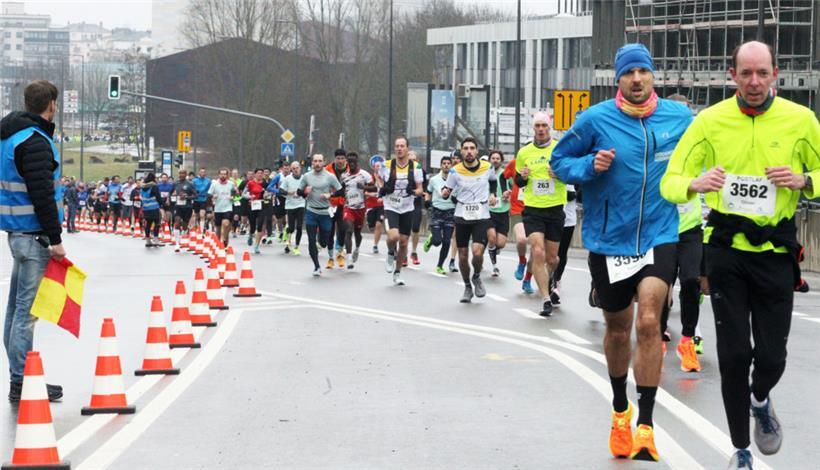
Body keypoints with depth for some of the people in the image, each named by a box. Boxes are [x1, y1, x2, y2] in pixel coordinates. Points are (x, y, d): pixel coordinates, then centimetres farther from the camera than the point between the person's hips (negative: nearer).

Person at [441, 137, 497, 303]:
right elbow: (446, 193, -1)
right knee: (463, 256, 4)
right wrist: (445, 193, -23)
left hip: (481, 217, -1)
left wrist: (492, 194, 4)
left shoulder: (487, 167, -3)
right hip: (461, 217, 1)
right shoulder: (456, 171, -5)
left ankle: (476, 277, 13)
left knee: (477, 252, -18)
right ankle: (467, 287, 27)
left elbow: (493, 181, 20)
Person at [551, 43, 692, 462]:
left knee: (648, 321, -18)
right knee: (618, 328, 16)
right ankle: (620, 409, 41)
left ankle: (645, 426, -13)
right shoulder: (596, 119, -7)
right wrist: (590, 166, -16)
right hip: (609, 240, 1)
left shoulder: (679, 117, -1)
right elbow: (559, 161, 2)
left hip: (659, 235, -1)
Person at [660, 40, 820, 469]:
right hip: (726, 247, 0)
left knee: (771, 356, 1)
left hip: (776, 252, 0)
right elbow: (670, 182, -3)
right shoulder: (710, 120, -3)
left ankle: (760, 399, 39)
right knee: (734, 354, 0)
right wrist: (696, 185, -26)